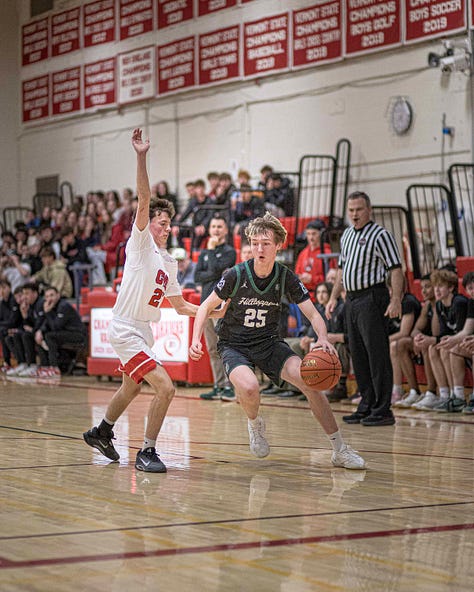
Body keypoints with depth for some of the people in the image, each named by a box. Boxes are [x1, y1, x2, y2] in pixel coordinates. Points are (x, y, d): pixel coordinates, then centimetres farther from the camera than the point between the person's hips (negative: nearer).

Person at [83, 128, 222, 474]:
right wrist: (142, 158, -34)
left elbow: (179, 305, 20)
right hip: (126, 329, -9)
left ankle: (101, 432, 48)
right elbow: (144, 201, -22)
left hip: (144, 330, 9)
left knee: (131, 388, 25)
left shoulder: (169, 263, 13)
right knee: (165, 387, -18)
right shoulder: (140, 243, -9)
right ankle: (147, 452, -8)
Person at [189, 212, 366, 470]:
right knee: (249, 387, -34)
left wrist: (323, 338, -28)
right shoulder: (237, 275, -14)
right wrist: (196, 340, -18)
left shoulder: (286, 277, -8)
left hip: (269, 343, 2)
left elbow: (313, 314, -6)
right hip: (233, 345, -2)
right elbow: (207, 306, -4)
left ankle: (340, 450, -7)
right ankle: (254, 425, 5)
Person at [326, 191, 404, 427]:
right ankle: (367, 406, 17)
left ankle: (383, 410, -6)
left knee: (377, 354, -8)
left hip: (372, 298, -8)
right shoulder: (346, 235, 17)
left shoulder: (380, 235, -8)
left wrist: (396, 300, -22)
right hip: (351, 300, 8)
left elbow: (396, 268, -13)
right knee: (358, 355, 10)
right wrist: (334, 297, 19)